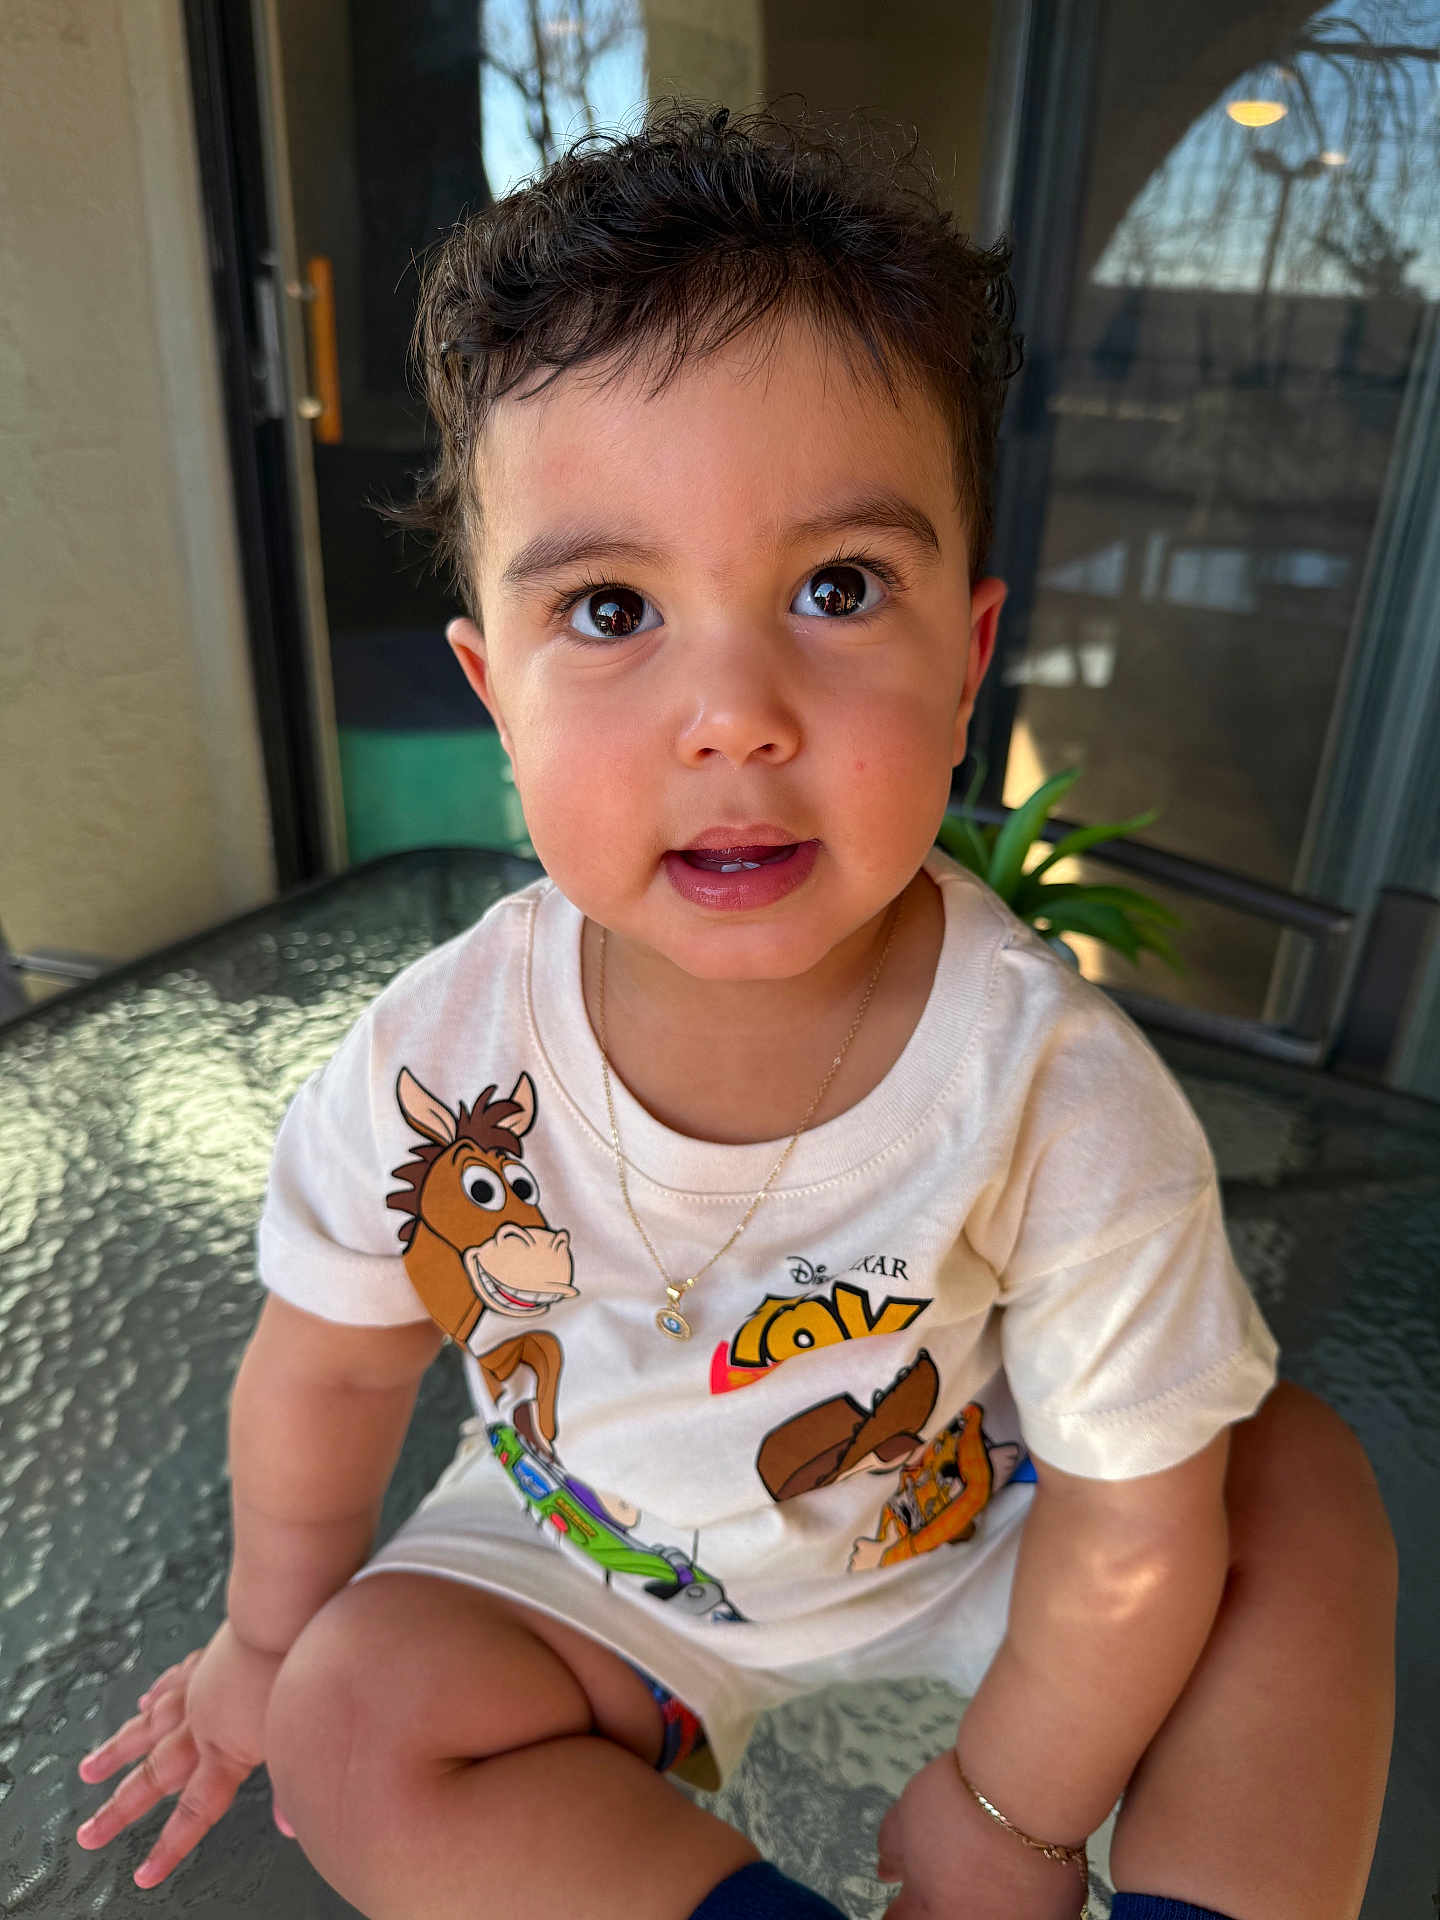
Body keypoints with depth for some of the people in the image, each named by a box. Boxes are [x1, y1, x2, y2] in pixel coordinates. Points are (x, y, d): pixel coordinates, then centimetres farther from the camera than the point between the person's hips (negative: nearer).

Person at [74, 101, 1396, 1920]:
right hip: (603, 1547, 2)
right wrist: (272, 1640, 9)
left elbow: (1135, 1524, -20)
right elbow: (330, 1367, -7)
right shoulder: (435, 1065, -28)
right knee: (355, 1719, -16)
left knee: (1301, 1477, -14)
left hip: (966, 1529, 0)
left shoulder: (1054, 1091, -34)